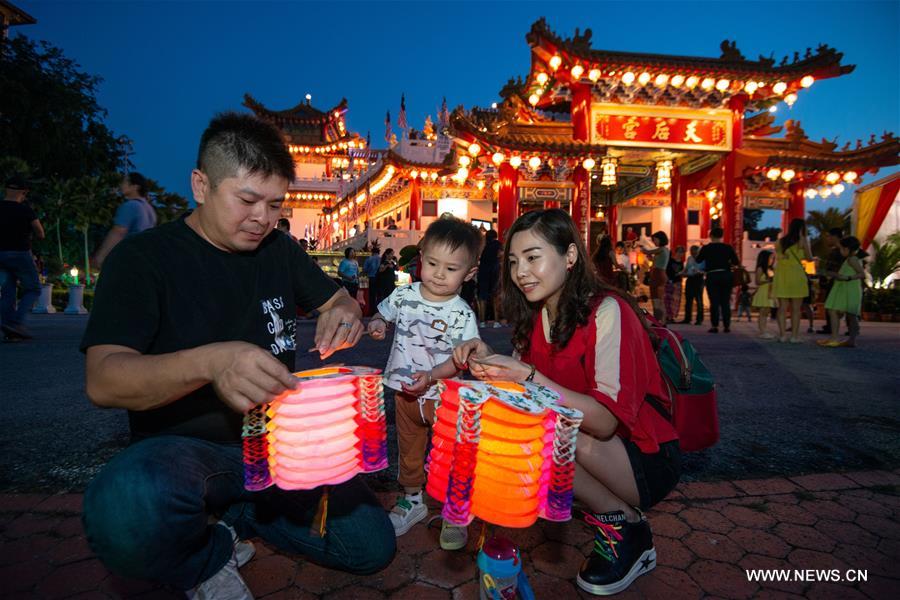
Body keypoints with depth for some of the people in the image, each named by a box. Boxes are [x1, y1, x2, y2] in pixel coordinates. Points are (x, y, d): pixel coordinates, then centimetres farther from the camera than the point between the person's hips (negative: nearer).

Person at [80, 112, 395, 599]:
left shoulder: (279, 251, 5)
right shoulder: (142, 258, -9)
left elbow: (338, 299, 15)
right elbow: (102, 381, -20)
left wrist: (343, 314, -12)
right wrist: (210, 362, -41)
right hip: (185, 448, -4)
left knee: (372, 546, -10)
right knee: (128, 510, -38)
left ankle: (234, 517, 11)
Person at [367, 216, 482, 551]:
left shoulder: (462, 314, -15)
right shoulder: (404, 295, -6)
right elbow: (384, 313, 12)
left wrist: (431, 375, -28)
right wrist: (377, 323, -11)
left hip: (442, 394, -3)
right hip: (403, 390, 4)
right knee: (409, 448, 20)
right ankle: (412, 500, 43)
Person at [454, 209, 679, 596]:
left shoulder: (606, 311, -21)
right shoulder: (536, 317, 1)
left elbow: (605, 421, -30)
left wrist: (529, 376, -37)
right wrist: (489, 361, -20)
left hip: (646, 459, -7)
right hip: (594, 455, 7)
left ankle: (625, 528, -5)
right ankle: (614, 512, 3)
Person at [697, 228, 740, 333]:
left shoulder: (706, 248, -4)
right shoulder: (728, 247, 0)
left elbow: (698, 260, 7)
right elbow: (736, 262, -2)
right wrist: (727, 263, 16)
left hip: (712, 276, -2)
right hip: (726, 275, 2)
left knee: (714, 302, 1)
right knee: (725, 302, 8)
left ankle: (714, 326, -3)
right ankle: (726, 325, 8)